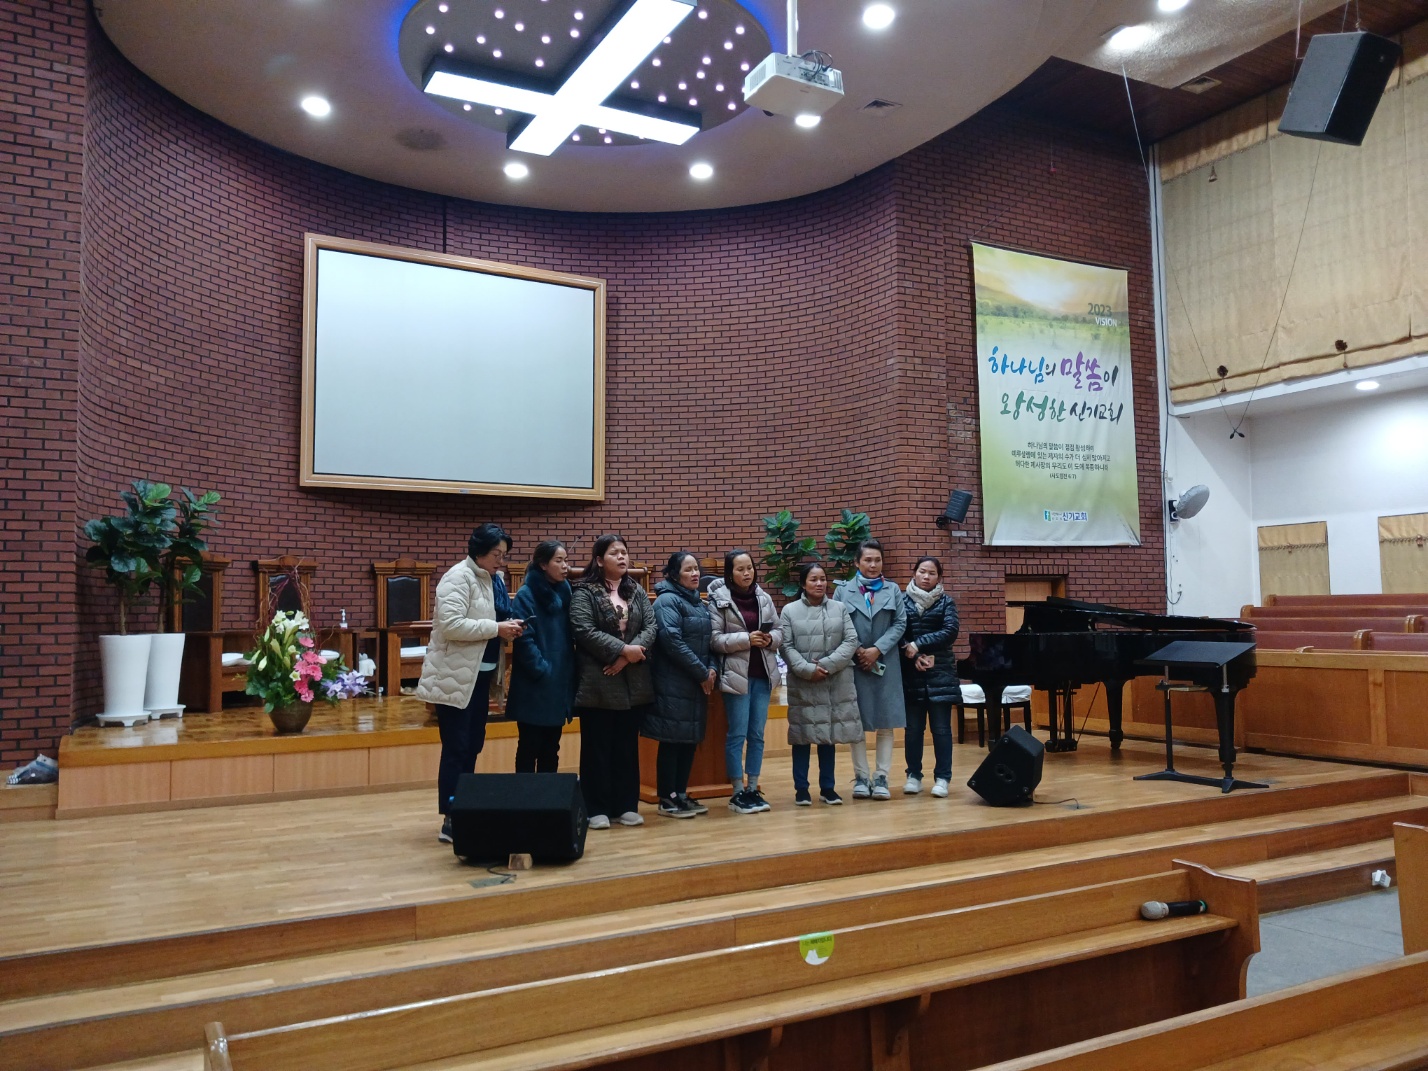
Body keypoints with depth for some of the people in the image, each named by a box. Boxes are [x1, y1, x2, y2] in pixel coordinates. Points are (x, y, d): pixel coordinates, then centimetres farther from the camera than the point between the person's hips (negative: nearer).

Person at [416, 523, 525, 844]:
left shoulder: (490, 579, 14)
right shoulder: (458, 577, -13)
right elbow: (451, 625, -24)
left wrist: (506, 629, 1)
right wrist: (496, 629, -22)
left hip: (479, 675, 9)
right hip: (455, 677, -9)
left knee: (472, 746, 12)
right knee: (456, 748, -6)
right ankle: (450, 821, 0)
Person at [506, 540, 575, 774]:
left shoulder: (565, 592, 10)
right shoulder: (526, 596, -9)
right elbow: (524, 639, -16)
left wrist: (570, 672, 3)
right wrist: (543, 671, -18)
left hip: (560, 683, 6)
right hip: (534, 686, -6)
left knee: (551, 748, 13)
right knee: (529, 748, 3)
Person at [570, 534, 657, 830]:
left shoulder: (637, 591, 13)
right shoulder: (584, 592, -4)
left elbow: (651, 627, 3)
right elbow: (584, 631, -15)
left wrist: (630, 656, -14)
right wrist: (622, 649, -18)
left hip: (634, 682, 5)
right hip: (598, 683, -5)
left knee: (628, 746, 10)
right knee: (597, 746, 1)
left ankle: (626, 805, 18)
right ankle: (597, 809, 9)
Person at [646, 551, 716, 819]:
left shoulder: (699, 603, 16)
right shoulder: (667, 601, -10)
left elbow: (707, 641, 17)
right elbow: (672, 641, -19)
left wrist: (712, 669, -2)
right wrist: (702, 673, -15)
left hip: (696, 684, 8)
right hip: (673, 684, -8)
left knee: (690, 740, 11)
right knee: (672, 741, -2)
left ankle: (681, 794, 20)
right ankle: (667, 800, 6)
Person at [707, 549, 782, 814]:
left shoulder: (764, 597, 7)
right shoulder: (719, 600, -5)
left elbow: (779, 631, 12)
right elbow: (715, 639, -10)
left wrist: (771, 639, -9)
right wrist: (746, 639, -19)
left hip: (763, 674, 5)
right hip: (736, 674, -5)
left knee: (757, 734, 10)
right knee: (737, 734, 0)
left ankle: (753, 789, 19)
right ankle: (738, 793, 9)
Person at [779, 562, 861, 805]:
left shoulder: (840, 608, 6)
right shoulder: (790, 610, 1)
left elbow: (851, 641, -1)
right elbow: (786, 647, -4)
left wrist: (827, 664, -12)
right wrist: (807, 669, -15)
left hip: (835, 683, 2)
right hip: (802, 684, -2)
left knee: (829, 734, 9)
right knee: (803, 735, 3)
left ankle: (827, 787, 19)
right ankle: (801, 788, 13)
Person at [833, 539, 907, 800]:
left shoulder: (893, 590, 9)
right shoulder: (843, 590, 4)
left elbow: (900, 623, 2)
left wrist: (877, 650, -9)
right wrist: (857, 651, -12)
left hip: (886, 664, 1)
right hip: (854, 664, -1)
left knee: (886, 721, 1)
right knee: (856, 722, 2)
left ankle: (881, 777, 7)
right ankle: (861, 777, 10)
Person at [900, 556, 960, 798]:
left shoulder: (946, 602, 5)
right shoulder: (902, 600, 3)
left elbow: (950, 632, -8)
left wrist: (918, 645, -15)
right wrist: (915, 657, -15)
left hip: (940, 673, 0)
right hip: (911, 674, 0)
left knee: (941, 728, 1)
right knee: (913, 728, 5)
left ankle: (942, 778, 8)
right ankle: (913, 775, 15)